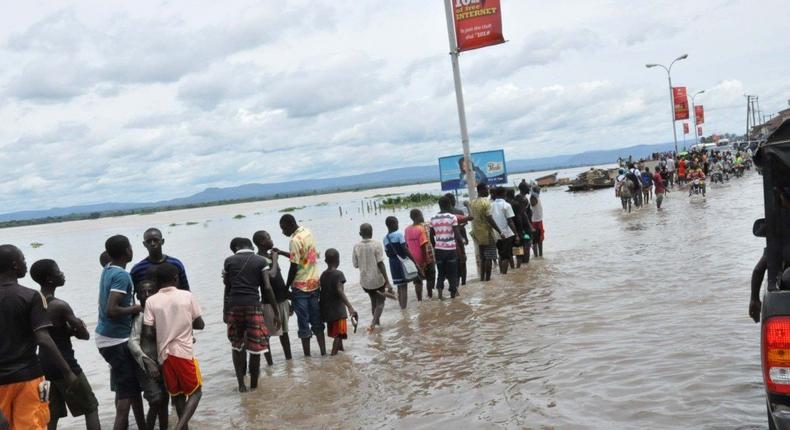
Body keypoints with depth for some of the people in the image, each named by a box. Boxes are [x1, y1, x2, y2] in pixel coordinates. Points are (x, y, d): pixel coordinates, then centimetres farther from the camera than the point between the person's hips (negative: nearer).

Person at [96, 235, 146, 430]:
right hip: (117, 340, -9)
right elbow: (111, 310, -27)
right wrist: (134, 309, -13)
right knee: (127, 391, -5)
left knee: (125, 387, 18)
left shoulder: (108, 270, 8)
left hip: (108, 337, 9)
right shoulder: (122, 275, -19)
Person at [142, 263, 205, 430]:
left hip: (164, 354, 2)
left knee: (177, 394, 17)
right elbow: (200, 324, 3)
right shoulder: (187, 296, -4)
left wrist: (162, 334, 12)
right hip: (184, 352, -2)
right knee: (195, 392, 9)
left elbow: (147, 334, -7)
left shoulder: (151, 301, -3)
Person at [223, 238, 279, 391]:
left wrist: (225, 311, 13)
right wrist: (276, 311, 4)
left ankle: (241, 383, 12)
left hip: (234, 305, 2)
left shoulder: (229, 261, 5)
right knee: (255, 345, 8)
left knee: (237, 345, 15)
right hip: (253, 305, -1)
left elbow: (227, 288, 6)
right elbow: (267, 288, 0)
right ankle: (254, 383, 17)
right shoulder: (260, 261, 3)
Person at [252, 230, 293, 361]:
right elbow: (272, 275, -31)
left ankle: (289, 359, 24)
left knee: (284, 331, 16)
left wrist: (288, 296, 20)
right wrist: (275, 260, -17)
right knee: (267, 333, -1)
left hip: (282, 299, 9)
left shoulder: (271, 256, 12)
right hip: (269, 302, -9)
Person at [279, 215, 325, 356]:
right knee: (317, 321, 13)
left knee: (304, 323, 2)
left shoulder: (295, 240, -18)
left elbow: (294, 267, -17)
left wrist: (286, 287, -8)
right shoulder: (308, 233, 7)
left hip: (301, 287, -7)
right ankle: (323, 352, 15)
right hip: (314, 283, 7)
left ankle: (307, 356, 7)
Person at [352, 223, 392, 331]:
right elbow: (380, 264, -17)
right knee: (380, 303, 9)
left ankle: (377, 321, 37)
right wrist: (388, 282, -15)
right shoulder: (376, 245, -14)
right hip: (378, 279, -4)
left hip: (365, 280, 4)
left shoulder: (356, 247, -5)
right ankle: (373, 324, -9)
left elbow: (355, 265, 0)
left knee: (374, 301, 24)